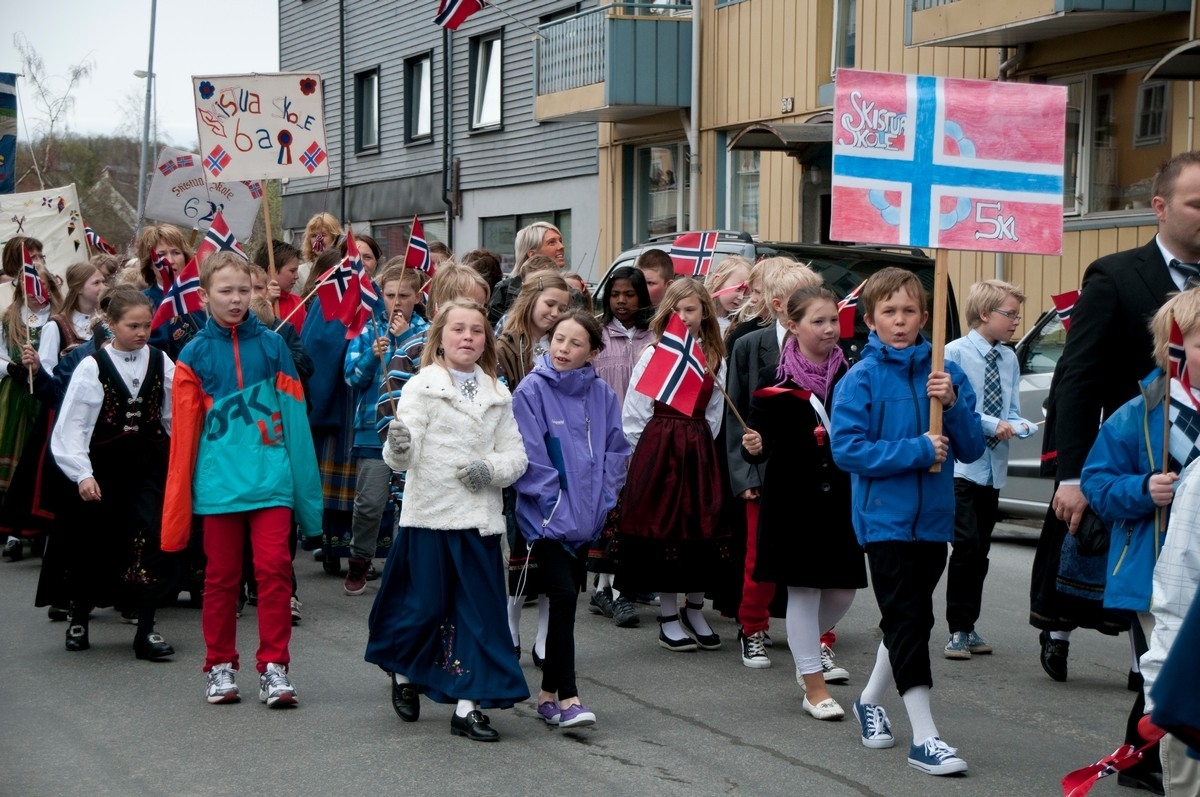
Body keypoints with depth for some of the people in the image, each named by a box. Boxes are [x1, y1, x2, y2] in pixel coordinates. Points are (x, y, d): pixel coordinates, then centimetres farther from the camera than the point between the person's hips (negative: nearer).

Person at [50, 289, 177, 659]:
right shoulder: (92, 368, -5)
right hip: (104, 468, -1)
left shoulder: (161, 363, 2)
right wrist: (82, 474, -15)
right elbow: (71, 425, -7)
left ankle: (146, 629, -7)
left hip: (150, 466, 1)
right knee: (95, 546, 8)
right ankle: (79, 613, 34)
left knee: (152, 538, -13)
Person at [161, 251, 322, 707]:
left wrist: (304, 482, 3)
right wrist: (177, 504, 1)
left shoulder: (272, 345, 4)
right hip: (218, 479, 0)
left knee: (274, 568, -5)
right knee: (221, 575, 9)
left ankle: (274, 666, 2)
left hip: (270, 476, 0)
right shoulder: (194, 355, 2)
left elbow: (293, 413, 5)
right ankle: (220, 666, 20)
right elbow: (184, 431, 3)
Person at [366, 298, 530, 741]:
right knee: (425, 605, 3)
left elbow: (516, 455, 10)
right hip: (430, 512, -4)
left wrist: (492, 469, -11)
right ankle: (404, 673, 32)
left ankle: (467, 705, 10)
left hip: (479, 517, 4)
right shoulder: (422, 387, -3)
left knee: (479, 610, 3)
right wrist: (398, 448, -36)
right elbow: (403, 458, -12)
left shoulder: (498, 394, 10)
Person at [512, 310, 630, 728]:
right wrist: (556, 503, -13)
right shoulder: (531, 391, -8)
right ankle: (567, 697, -10)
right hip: (546, 517, -5)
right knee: (564, 596, -13)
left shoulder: (602, 396, 4)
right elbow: (530, 457, -10)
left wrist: (602, 500, 1)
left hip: (586, 518, 5)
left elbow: (616, 452, 11)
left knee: (567, 599, 11)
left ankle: (548, 692, 22)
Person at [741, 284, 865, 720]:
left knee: (842, 591, 8)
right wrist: (753, 447, -24)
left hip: (839, 499, 4)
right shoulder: (774, 379, -5)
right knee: (803, 590, 0)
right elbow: (760, 439, -2)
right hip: (792, 499, -4)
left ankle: (808, 644, 38)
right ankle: (814, 687, 9)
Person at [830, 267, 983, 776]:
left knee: (910, 619, 16)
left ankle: (871, 701, 38)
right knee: (907, 622, -7)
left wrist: (953, 404, -15)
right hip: (885, 519, -5)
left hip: (933, 518, 5)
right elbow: (846, 448, -14)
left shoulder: (946, 375, 3)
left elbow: (971, 449, 3)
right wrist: (917, 450, -18)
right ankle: (924, 738, -4)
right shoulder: (861, 380, -7)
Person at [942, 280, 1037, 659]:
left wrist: (1019, 425, -9)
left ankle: (968, 627, 20)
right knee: (967, 546, -14)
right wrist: (991, 425, -15)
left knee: (980, 552, 11)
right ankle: (958, 630, -5)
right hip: (962, 466, -6)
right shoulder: (955, 353, -8)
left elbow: (1012, 412, 13)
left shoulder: (1009, 359, 10)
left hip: (993, 467, 6)